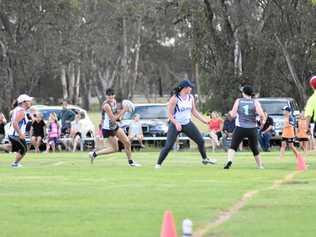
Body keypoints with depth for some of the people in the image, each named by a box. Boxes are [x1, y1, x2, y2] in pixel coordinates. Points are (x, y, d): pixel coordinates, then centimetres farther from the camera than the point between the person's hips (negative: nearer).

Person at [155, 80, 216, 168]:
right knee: (168, 146, -12)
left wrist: (204, 120, 8)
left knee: (201, 141, 7)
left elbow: (194, 112, 13)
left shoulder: (190, 97, 4)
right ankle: (158, 164, -1)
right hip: (175, 124, -6)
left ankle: (205, 159, 28)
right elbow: (170, 114, -15)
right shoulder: (174, 99, -15)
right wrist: (176, 124, -29)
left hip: (187, 124, 6)